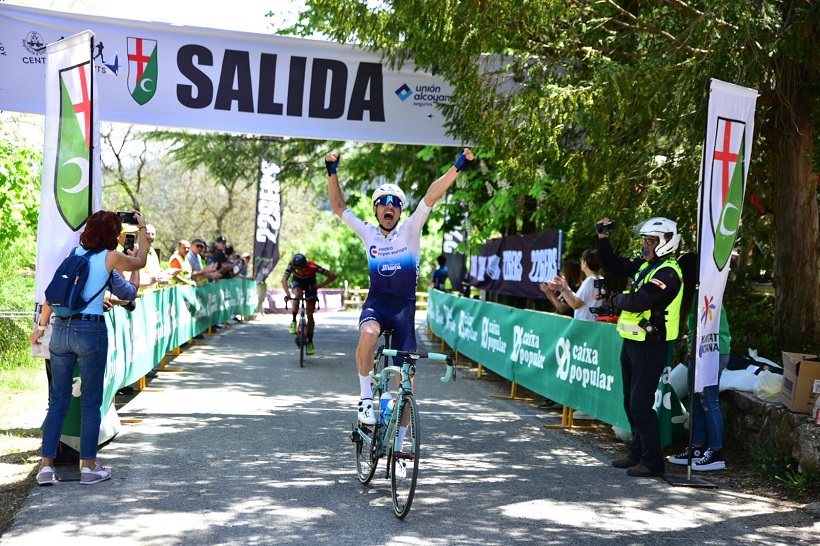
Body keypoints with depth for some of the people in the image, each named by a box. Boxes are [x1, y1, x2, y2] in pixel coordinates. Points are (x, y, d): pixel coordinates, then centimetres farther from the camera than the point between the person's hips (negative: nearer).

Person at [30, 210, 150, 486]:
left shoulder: (75, 253, 10)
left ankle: (46, 466, 9)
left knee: (57, 401, 10)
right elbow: (140, 262, 18)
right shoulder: (111, 257, -2)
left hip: (61, 329, 5)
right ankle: (89, 466, 11)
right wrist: (142, 228, 30)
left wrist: (41, 326, 22)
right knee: (90, 403, 6)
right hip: (91, 331, -5)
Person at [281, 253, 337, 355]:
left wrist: (319, 286, -33)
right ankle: (294, 321, -17)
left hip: (310, 284, -1)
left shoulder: (312, 266, -37)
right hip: (297, 282, 1)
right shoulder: (291, 266, -33)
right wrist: (288, 294, -56)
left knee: (310, 315, -6)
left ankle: (310, 342, 4)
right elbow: (284, 279, -41)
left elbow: (332, 276, -33)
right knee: (298, 295, -36)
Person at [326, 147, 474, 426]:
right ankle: (366, 396, -21)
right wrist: (332, 173, -3)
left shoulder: (410, 230, 0)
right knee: (368, 334, -37)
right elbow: (339, 207, 7)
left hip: (404, 307, 0)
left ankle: (398, 442, 13)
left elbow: (431, 196, -9)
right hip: (376, 304, 0)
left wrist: (457, 167, -17)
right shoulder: (368, 233, 5)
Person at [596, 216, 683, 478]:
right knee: (631, 402, 16)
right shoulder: (645, 265, 11)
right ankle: (638, 453, 28)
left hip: (651, 346, -10)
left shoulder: (668, 273, -18)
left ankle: (653, 461, 0)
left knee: (641, 405, -8)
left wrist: (614, 299, -10)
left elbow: (638, 301, -28)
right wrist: (602, 238, 8)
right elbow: (612, 265, 21)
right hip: (632, 341, 10)